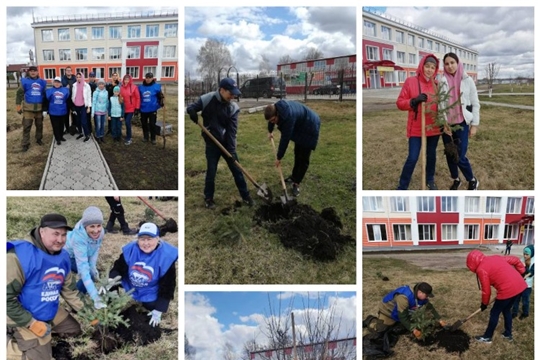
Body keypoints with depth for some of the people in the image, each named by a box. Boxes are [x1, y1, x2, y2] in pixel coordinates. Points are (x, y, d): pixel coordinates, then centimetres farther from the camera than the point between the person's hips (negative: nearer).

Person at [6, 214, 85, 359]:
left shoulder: (63, 256, -3)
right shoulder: (21, 255, -29)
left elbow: (69, 288, 11)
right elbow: (6, 297, -27)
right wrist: (32, 324, -23)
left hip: (51, 313, 8)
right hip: (24, 318, -8)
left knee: (74, 329, 16)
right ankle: (9, 342, 8)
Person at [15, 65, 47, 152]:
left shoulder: (42, 82, 7)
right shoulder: (25, 81, -3)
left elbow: (44, 94, 16)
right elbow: (19, 93, -1)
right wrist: (18, 105, -5)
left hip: (39, 107, 3)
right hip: (28, 107, -3)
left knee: (39, 125, 15)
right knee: (26, 126, -3)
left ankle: (39, 139, 33)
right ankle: (25, 144, 4)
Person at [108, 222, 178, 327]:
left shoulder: (166, 256, -29)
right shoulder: (130, 249, -20)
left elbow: (167, 285, -22)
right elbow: (118, 267, -9)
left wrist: (158, 310, -19)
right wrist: (110, 281, -32)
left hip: (151, 294, -2)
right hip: (129, 287, 3)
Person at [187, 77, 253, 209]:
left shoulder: (233, 107, -10)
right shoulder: (206, 99, -13)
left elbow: (232, 131, -11)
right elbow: (191, 107, 1)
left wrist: (231, 150, -16)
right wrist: (192, 111, -24)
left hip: (226, 142, 2)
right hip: (211, 142, -1)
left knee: (236, 169, 7)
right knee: (211, 171, 3)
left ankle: (245, 196, 21)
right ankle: (208, 198, 22)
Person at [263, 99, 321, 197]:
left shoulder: (288, 116, -41)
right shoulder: (276, 108, -15)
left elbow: (285, 138, -34)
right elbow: (271, 120, 11)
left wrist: (279, 157, -25)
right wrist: (270, 131, 28)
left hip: (309, 128, -9)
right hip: (300, 127, 9)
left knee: (303, 158, -6)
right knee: (297, 153, 19)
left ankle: (296, 183, 0)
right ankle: (294, 176, 34)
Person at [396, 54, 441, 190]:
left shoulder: (437, 84, 5)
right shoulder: (410, 81, -6)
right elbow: (400, 103, -6)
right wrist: (413, 101, -23)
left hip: (434, 127, 4)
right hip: (416, 128, -4)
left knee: (431, 155, 18)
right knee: (413, 158, -6)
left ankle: (430, 180, 38)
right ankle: (402, 187, 7)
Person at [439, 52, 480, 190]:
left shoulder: (467, 80, -2)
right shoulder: (442, 81, 0)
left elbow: (475, 103, 1)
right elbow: (440, 104, -1)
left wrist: (475, 124, -2)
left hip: (462, 123, -2)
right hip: (447, 124, 2)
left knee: (460, 157, -7)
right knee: (449, 154, 9)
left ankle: (473, 181, 16)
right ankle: (456, 180, 30)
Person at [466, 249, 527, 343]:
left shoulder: (481, 269, -5)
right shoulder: (495, 257, 16)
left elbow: (486, 290, -1)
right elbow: (515, 260, 19)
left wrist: (484, 304, 14)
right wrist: (521, 272, 23)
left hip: (508, 290, -8)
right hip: (520, 285, 8)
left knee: (494, 313, 11)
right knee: (506, 310, 28)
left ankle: (487, 337, 24)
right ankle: (508, 334, 39)